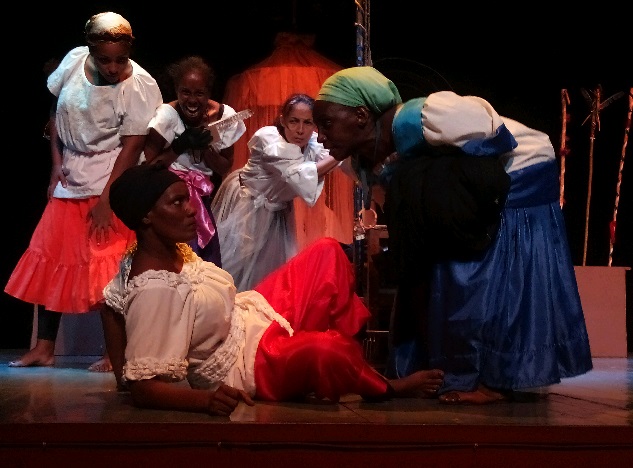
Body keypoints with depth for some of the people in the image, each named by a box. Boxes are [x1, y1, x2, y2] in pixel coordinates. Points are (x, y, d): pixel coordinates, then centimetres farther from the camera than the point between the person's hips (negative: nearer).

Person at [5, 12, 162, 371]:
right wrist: (57, 162, 4)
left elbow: (131, 148, -18)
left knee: (108, 269, -10)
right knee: (49, 259, 6)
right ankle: (44, 348, 15)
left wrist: (106, 201, -20)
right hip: (69, 181, 6)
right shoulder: (74, 61, -3)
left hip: (112, 184, -6)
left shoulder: (141, 86, -17)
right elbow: (55, 111, 11)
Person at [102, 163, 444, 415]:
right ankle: (385, 390, -6)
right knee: (323, 349, -38)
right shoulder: (153, 291, -30)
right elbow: (143, 389, -32)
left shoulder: (172, 249, -3)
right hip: (249, 367, -10)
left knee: (326, 252, 11)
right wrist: (205, 399, -47)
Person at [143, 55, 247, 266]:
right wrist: (181, 145, -22)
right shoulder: (167, 115, -15)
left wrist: (205, 146, -17)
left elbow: (225, 169, 0)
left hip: (205, 195, 3)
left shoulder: (225, 116, -7)